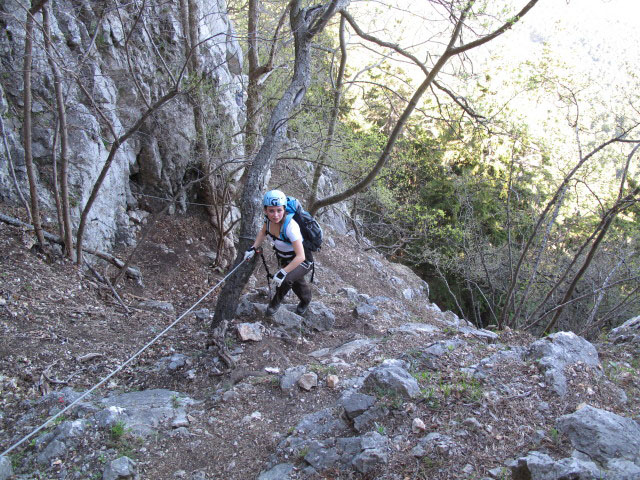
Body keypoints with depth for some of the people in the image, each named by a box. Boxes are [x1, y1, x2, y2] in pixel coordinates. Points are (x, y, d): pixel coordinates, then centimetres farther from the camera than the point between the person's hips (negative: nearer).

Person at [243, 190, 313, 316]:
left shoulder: (290, 226, -38)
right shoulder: (268, 218, -19)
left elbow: (300, 256, -36)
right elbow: (263, 232, 5)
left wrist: (283, 272, -37)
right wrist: (253, 248, -6)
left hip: (302, 261, -6)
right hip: (283, 258, 7)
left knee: (285, 279, -31)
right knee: (296, 282, 26)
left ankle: (275, 302, 1)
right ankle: (305, 300, 60)